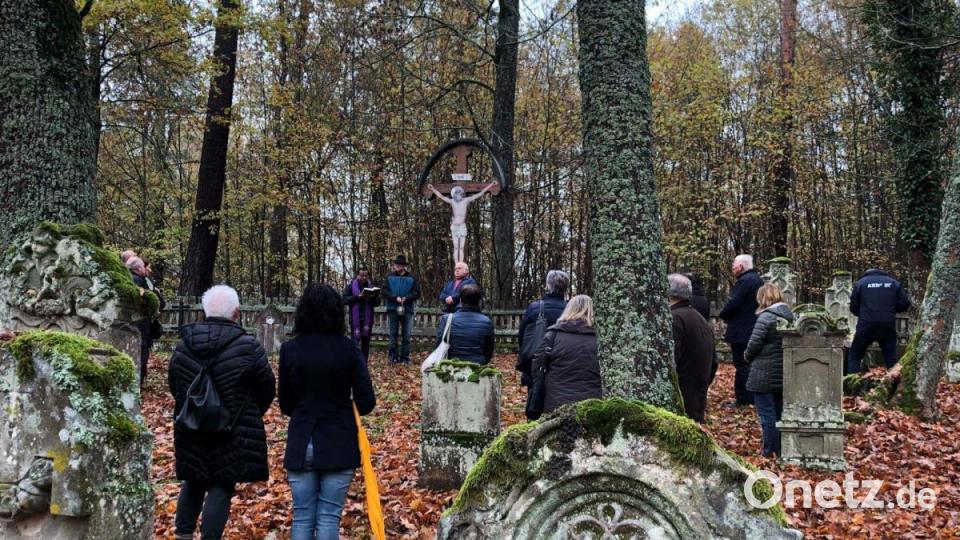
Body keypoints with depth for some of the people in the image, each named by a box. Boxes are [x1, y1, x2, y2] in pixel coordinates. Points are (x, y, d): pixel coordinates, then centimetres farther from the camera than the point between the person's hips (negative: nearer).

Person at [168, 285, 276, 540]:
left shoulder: (183, 344, 0)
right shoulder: (248, 347, -15)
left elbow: (173, 385, 12)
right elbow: (266, 390, -5)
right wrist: (250, 416, 14)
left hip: (190, 430, 5)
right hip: (233, 433, -5)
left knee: (192, 483, 21)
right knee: (221, 488, 2)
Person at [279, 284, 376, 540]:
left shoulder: (289, 349, -2)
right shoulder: (348, 348, -9)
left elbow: (285, 405, 4)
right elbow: (367, 402, -8)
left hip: (300, 445, 2)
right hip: (339, 445, -2)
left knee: (302, 516, 11)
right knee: (329, 517, 5)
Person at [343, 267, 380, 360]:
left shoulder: (371, 286, 11)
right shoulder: (350, 286, 4)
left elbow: (377, 302, 6)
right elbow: (345, 300, -7)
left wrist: (372, 297, -15)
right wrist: (358, 297, -17)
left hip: (368, 319, 3)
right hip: (355, 319, -3)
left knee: (366, 342, 7)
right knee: (355, 341, -7)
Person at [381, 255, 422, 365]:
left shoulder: (412, 278, 4)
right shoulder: (389, 277, 6)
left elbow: (416, 293, 0)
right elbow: (384, 291, -1)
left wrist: (406, 298, -16)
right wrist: (395, 298, -15)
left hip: (407, 309, 0)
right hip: (392, 309, 1)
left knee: (406, 335, 2)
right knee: (393, 335, 3)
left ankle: (405, 357, 7)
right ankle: (393, 357, 8)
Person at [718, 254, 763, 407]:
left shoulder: (744, 281, -17)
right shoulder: (758, 280, 14)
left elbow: (733, 304, -23)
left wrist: (723, 315, -3)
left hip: (741, 332, -10)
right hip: (755, 330, 10)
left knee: (742, 366, -6)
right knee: (752, 364, 15)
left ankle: (742, 400, -3)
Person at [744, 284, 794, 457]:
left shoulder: (766, 317, -16)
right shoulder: (790, 316, 6)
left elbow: (754, 343, -18)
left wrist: (747, 355, 3)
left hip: (764, 374, -7)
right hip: (783, 374, 7)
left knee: (766, 413, 1)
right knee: (780, 412, 16)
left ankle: (769, 452, 4)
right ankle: (782, 450, 23)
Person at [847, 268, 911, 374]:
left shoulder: (860, 283, 7)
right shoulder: (894, 283, 11)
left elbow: (854, 308, 5)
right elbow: (905, 304, 5)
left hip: (866, 326, -2)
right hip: (888, 327, 2)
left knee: (854, 357, 8)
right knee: (891, 360, 13)